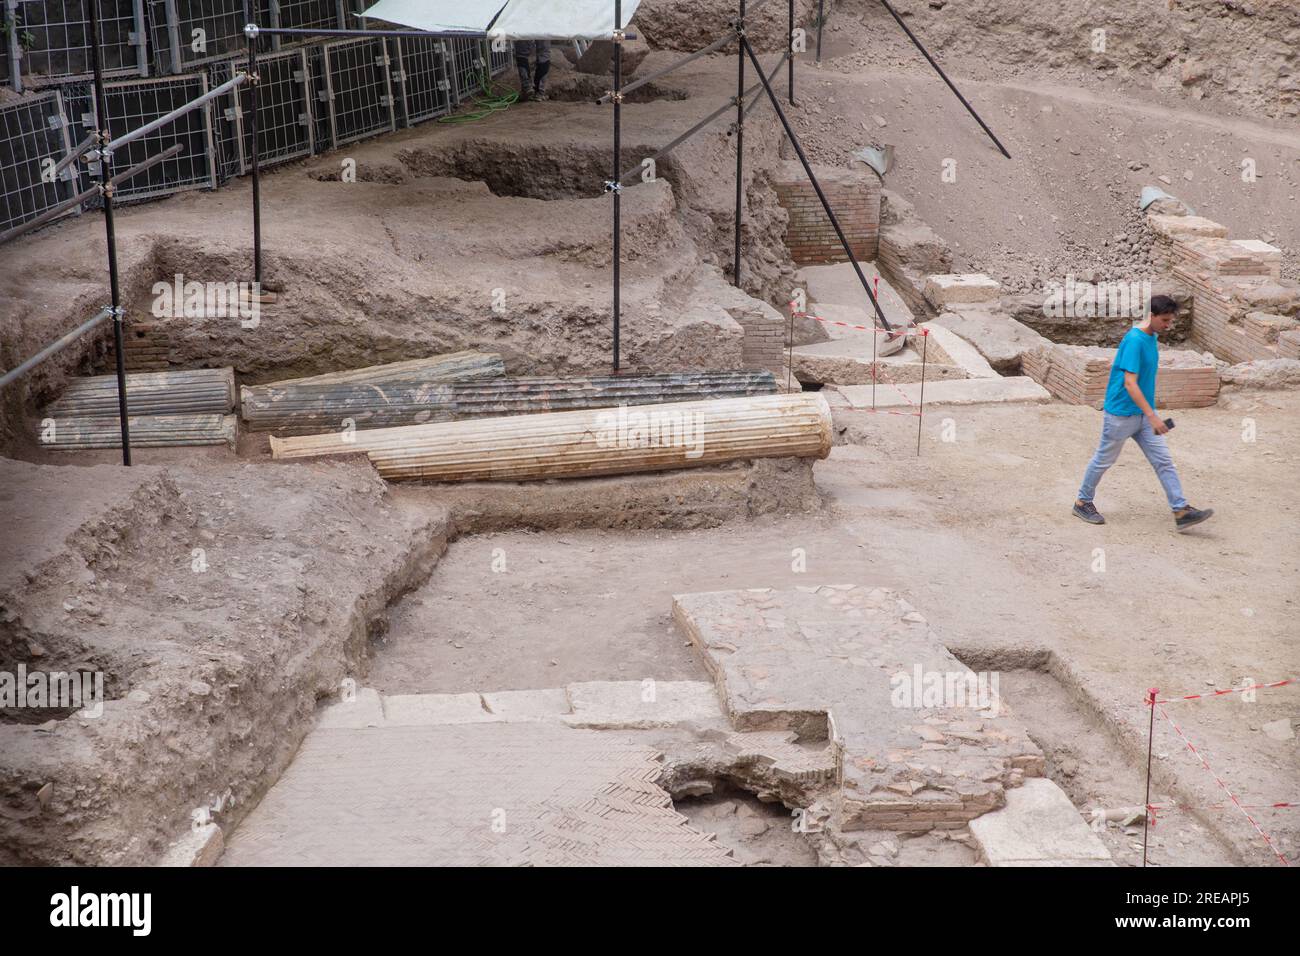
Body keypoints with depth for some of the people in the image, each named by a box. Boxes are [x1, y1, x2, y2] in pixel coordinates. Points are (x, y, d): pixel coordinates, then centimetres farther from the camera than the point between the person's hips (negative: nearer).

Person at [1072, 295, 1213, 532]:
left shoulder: (1150, 337, 6)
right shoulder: (1134, 340, -22)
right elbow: (1130, 383, -27)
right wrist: (1152, 416, -29)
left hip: (1143, 413, 8)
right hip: (1121, 414, -8)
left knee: (1163, 461, 2)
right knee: (1104, 460, 8)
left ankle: (1181, 512, 1)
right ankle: (1082, 502, 26)